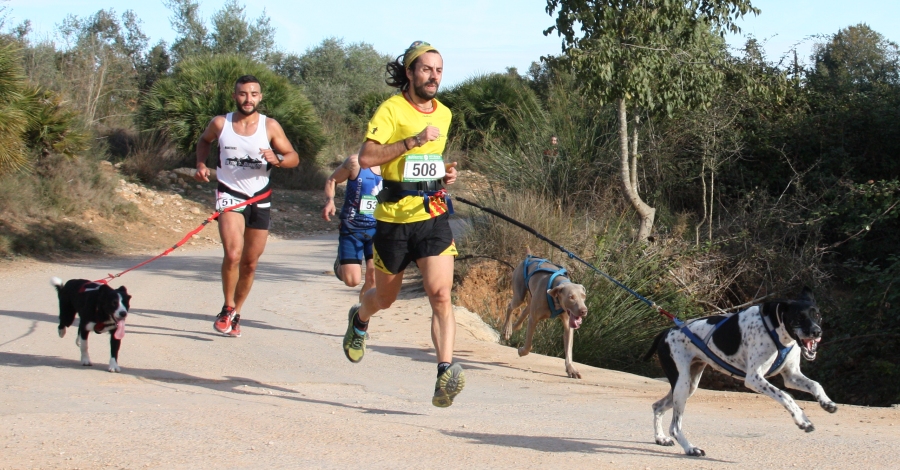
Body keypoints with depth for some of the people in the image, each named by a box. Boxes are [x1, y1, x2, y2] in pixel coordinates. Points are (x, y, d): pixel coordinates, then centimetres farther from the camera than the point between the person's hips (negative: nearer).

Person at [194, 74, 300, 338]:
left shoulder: (270, 127, -5)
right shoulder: (220, 124, -3)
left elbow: (294, 158, -1)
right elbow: (204, 141, 18)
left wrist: (276, 159, -22)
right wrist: (201, 164, 0)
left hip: (259, 199, 2)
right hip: (229, 195, -2)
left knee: (250, 263, 9)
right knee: (233, 255, -22)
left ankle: (236, 315, 28)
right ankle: (227, 309, -3)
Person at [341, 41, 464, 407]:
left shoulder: (444, 113, 11)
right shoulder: (391, 109, -9)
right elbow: (366, 157, -21)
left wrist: (445, 174, 8)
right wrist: (413, 140, -25)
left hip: (433, 215, 3)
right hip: (394, 216, -3)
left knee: (440, 294, -16)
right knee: (385, 298, 16)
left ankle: (445, 373, -22)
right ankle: (359, 319, 51)